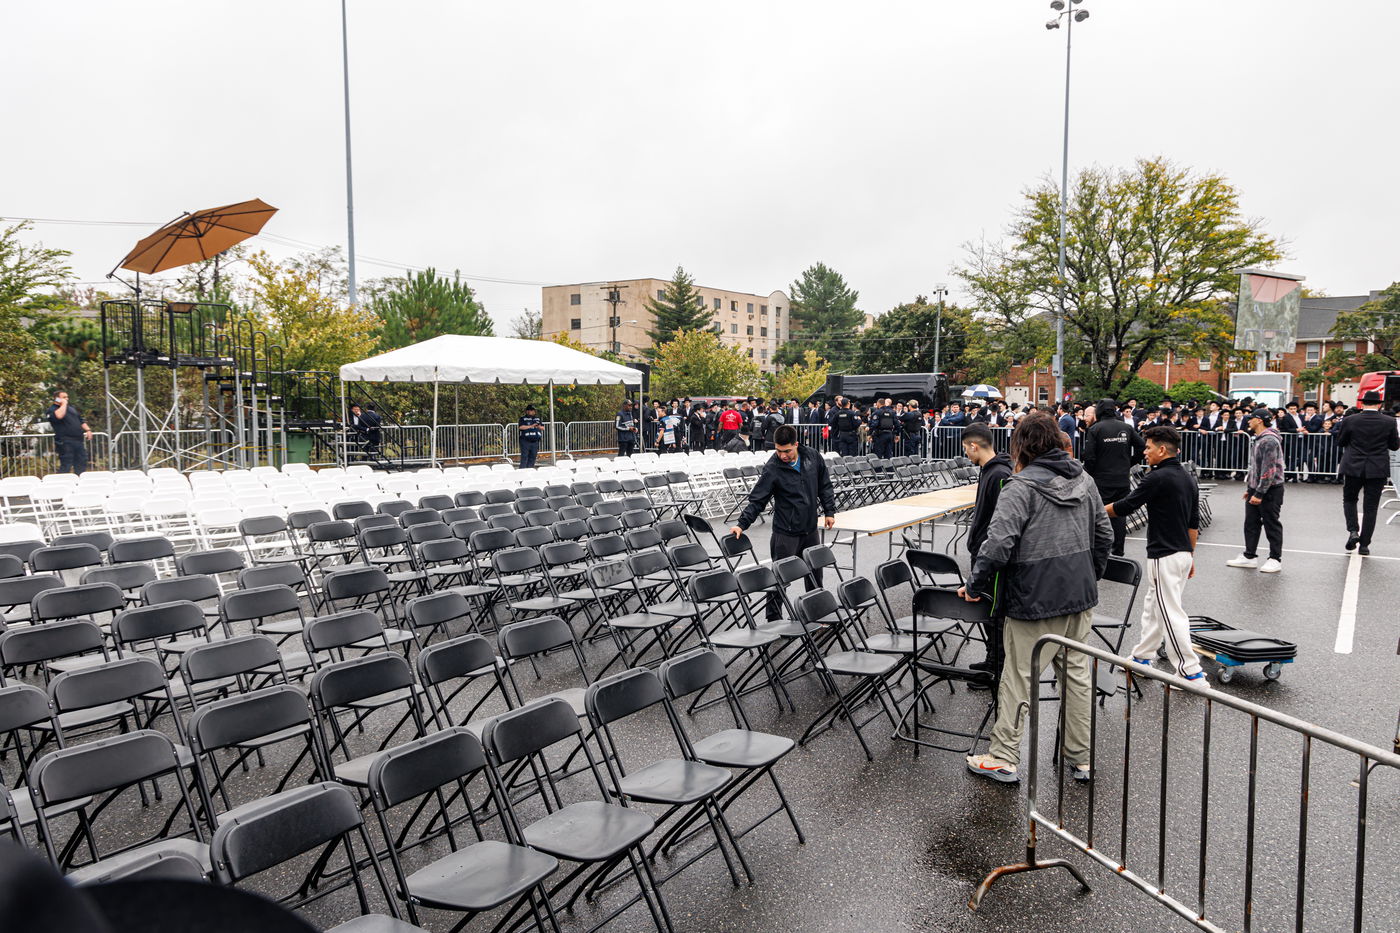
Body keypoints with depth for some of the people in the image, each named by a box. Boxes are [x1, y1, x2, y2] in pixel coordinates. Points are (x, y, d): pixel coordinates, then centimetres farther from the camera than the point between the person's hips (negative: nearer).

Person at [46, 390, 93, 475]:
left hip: (79, 440, 7)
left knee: (81, 464, 8)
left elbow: (81, 420, 25)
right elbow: (59, 416, -25)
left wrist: (88, 430, 10)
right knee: (66, 465, -8)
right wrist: (63, 404, -13)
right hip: (65, 442, -7)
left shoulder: (72, 407, 20)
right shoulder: (52, 409, -2)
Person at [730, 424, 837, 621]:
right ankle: (773, 620, 9)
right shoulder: (772, 468, -16)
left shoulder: (813, 457, -3)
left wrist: (829, 511, 10)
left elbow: (825, 485, 11)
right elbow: (757, 499, -14)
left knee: (815, 574, 17)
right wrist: (742, 524, -20)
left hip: (811, 529, 5)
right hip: (786, 533, -5)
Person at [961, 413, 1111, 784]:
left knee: (1018, 679, 4)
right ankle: (1079, 758, 27)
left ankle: (1002, 759, 14)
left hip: (1035, 601, -7)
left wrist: (975, 586, -12)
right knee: (1077, 674, 15)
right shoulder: (1084, 480, 6)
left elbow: (998, 544, -24)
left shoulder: (1021, 487, -16)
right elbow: (1104, 535, 14)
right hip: (1080, 598, 7)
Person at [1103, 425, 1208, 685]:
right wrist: (1191, 556, 21)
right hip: (1183, 553, 9)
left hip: (1164, 556, -9)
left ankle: (1191, 673, -3)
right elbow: (1194, 523, 15)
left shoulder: (1158, 478, -17)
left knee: (1171, 614, -4)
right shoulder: (1188, 478, 11)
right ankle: (1142, 657, 28)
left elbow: (1124, 507, -13)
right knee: (1153, 607, 19)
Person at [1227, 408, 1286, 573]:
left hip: (1270, 490, -10)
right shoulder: (1257, 439, 14)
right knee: (1251, 523, 12)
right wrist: (1249, 488, 20)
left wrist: (1259, 493, -23)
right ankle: (1249, 556, 19)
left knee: (1272, 525, 2)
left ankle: (1275, 559, 11)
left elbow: (1269, 470, -23)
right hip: (1255, 489, 10)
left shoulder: (1269, 441, -19)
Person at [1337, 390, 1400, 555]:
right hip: (1378, 470, 1)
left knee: (1349, 499, 19)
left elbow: (1340, 442, 3)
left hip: (1353, 468, 0)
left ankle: (1353, 531, 0)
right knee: (1370, 507, 7)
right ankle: (1364, 544, 10)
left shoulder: (1350, 421, -9)